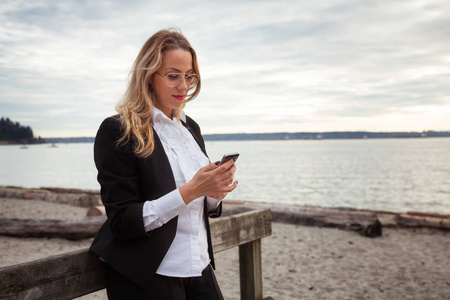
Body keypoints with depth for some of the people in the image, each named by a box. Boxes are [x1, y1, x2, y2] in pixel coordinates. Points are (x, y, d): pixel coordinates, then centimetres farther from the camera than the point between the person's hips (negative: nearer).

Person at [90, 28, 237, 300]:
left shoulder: (191, 128, 8)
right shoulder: (117, 131, -12)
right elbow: (123, 223, -16)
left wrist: (216, 192, -8)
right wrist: (190, 190, -24)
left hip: (200, 269, 6)